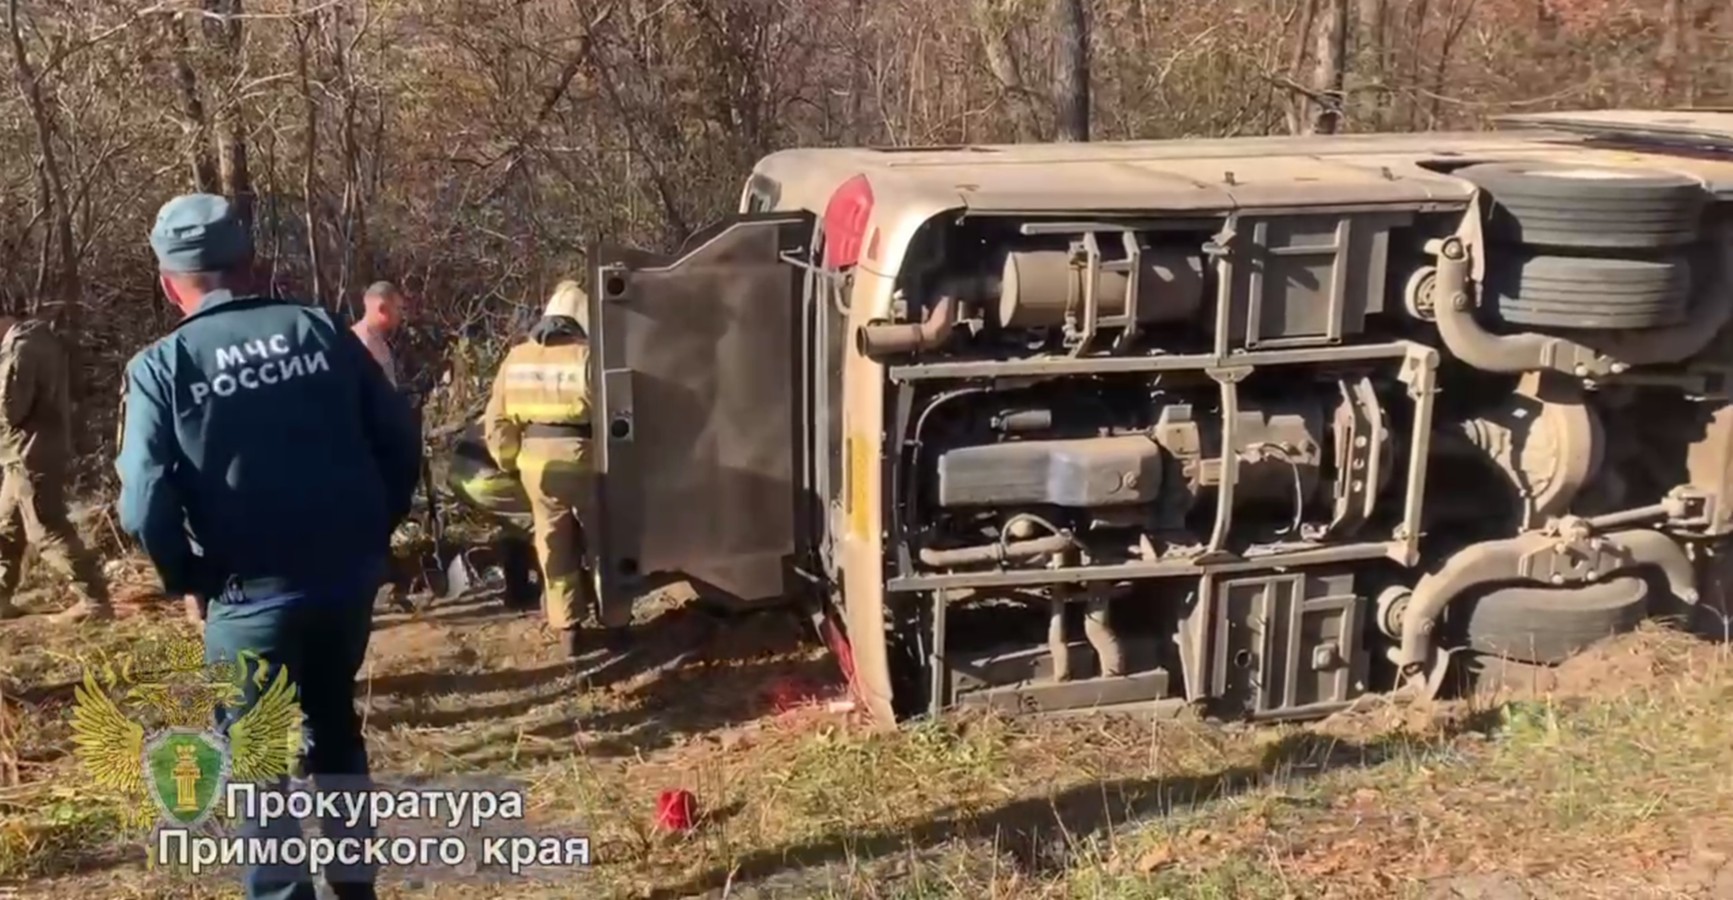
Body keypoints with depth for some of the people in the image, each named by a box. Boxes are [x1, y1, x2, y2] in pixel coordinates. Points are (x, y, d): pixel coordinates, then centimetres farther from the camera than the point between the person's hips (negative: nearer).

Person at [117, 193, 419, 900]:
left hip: (254, 594, -4)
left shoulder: (160, 366, -6)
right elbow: (398, 440, 1)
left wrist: (188, 583, 1)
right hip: (350, 576, 4)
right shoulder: (319, 329, 2)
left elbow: (146, 503, -15)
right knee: (333, 724, 25)